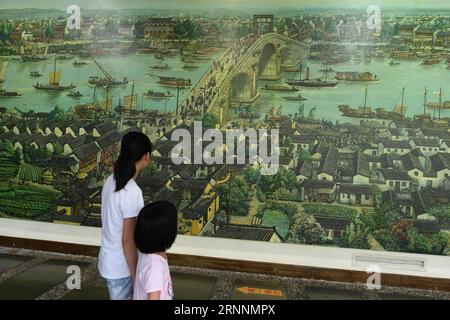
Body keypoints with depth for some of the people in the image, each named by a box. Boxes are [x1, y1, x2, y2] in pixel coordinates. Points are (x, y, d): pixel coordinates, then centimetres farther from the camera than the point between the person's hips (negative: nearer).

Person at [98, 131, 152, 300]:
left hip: (109, 260, 8)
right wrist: (136, 278, -15)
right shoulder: (132, 191, -26)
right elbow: (128, 240, -23)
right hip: (121, 267, -8)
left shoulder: (111, 181, -1)